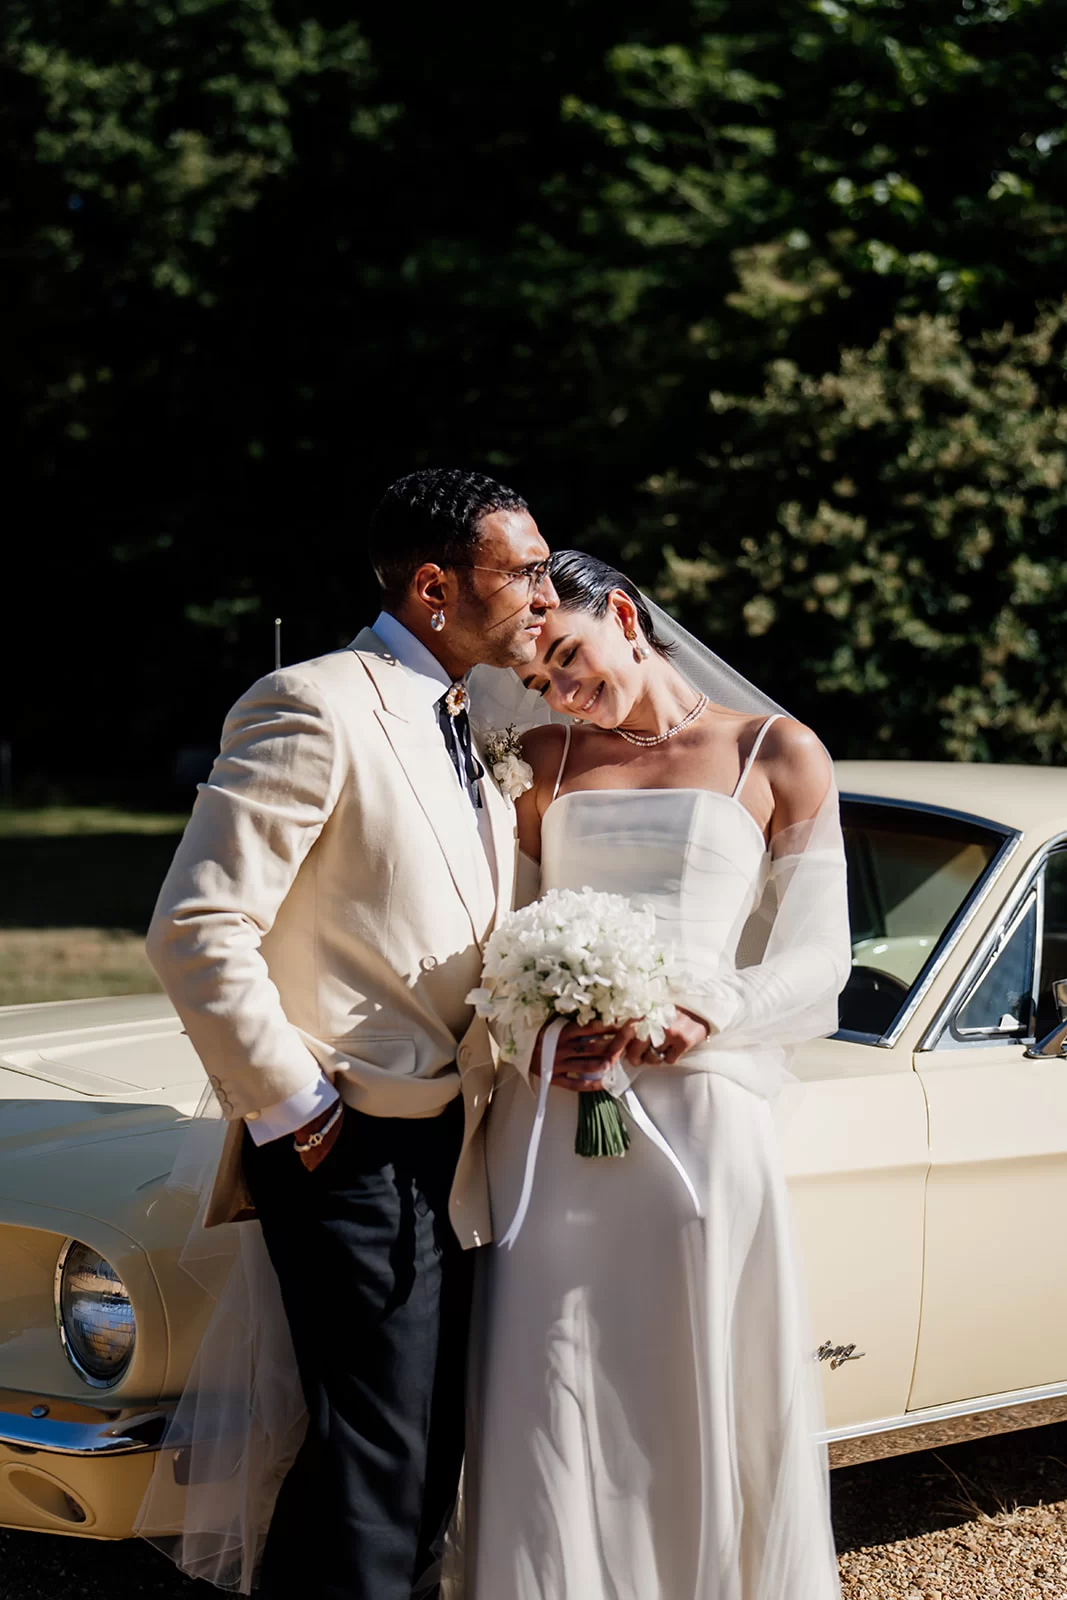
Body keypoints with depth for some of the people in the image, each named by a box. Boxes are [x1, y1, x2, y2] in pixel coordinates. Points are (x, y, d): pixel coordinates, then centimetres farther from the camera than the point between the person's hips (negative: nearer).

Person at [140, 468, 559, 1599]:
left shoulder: (465, 725, 15)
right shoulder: (314, 710, -14)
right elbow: (196, 930, -20)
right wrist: (292, 1109, -16)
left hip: (446, 1154, 9)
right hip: (356, 1153, -9)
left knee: (430, 1450, 14)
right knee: (379, 1458, -6)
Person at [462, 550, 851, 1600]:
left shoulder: (779, 755, 6)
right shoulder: (546, 760, 14)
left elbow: (816, 959, 1)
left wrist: (688, 1020, -15)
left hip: (697, 1106, -2)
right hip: (550, 1111, 2)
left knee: (700, 1393, 1)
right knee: (549, 1394, 0)